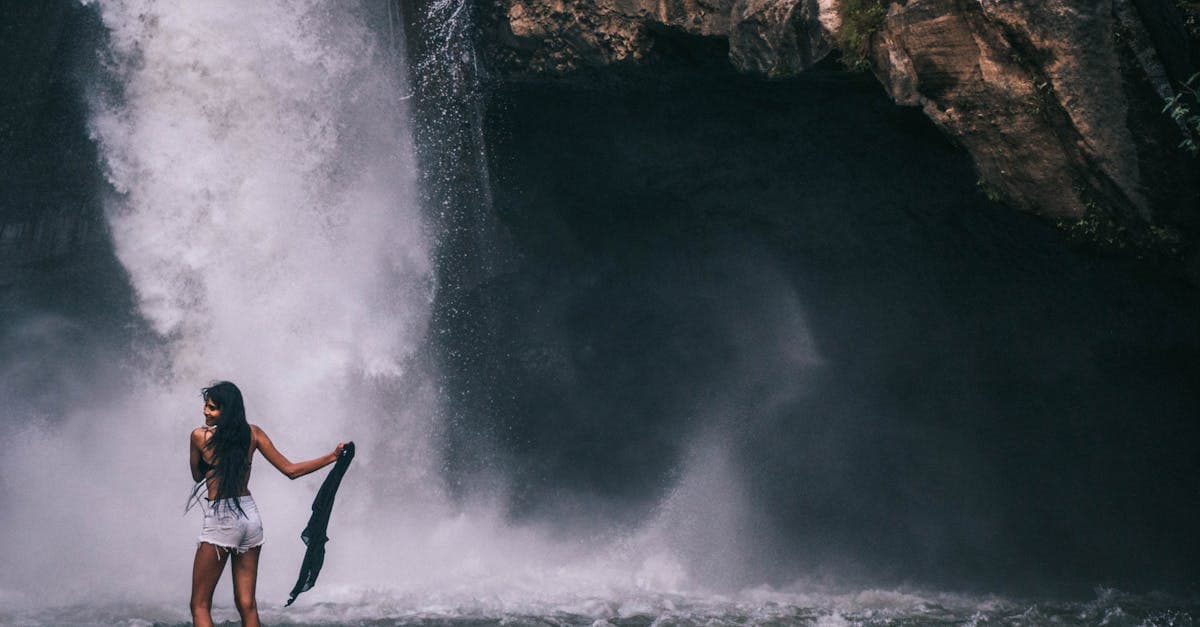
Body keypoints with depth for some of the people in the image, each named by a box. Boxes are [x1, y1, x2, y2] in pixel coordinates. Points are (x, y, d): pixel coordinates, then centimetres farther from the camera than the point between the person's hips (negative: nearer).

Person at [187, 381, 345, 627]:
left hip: (220, 522, -5)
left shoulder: (200, 436, -9)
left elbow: (197, 476, 7)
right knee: (247, 604, 10)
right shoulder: (253, 432, 3)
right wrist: (332, 456, 8)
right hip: (250, 517, 5)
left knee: (200, 606, 4)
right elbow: (290, 470, 2)